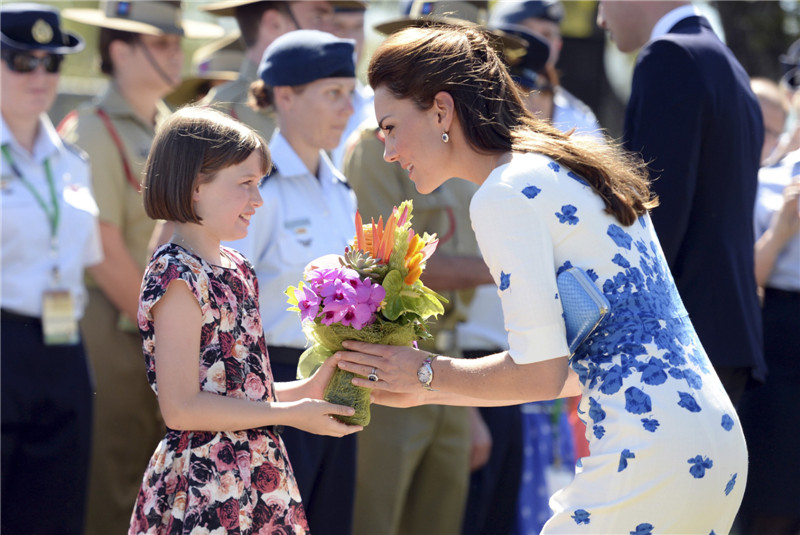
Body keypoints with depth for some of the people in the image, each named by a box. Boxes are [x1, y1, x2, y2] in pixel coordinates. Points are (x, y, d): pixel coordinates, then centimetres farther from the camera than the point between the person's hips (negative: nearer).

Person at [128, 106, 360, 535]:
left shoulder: (236, 270, 14)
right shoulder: (178, 278, -14)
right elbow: (181, 408, -19)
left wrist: (307, 389, 8)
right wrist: (289, 413, -15)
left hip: (257, 477, 9)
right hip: (205, 491, -9)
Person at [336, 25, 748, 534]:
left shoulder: (506, 196, -10)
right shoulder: (568, 170, 18)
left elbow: (540, 372, -14)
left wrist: (427, 373, 1)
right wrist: (426, 391, 21)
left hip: (652, 451, -9)